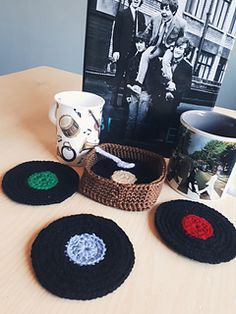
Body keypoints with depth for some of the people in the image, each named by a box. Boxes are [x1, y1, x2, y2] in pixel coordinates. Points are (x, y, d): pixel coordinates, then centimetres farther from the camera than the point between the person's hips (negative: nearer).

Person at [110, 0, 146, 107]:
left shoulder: (141, 16, 15)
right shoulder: (122, 14, 3)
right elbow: (116, 33, -1)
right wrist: (115, 50, -10)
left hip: (135, 51, 3)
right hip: (123, 51, -3)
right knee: (119, 76, 0)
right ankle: (113, 101, 6)